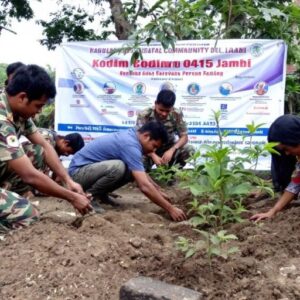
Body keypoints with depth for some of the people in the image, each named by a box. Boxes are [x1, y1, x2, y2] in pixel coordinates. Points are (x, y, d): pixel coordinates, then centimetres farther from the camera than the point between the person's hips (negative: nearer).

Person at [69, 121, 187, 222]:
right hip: (79, 172, -9)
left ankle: (100, 193, 10)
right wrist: (171, 209, -24)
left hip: (91, 168, 9)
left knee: (135, 171, -2)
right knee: (118, 167, -35)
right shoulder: (130, 145, -24)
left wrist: (158, 191, 20)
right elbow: (144, 186, -30)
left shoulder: (130, 136, 5)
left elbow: (143, 174, 21)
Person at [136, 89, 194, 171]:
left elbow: (184, 137, -13)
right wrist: (153, 155, -39)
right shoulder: (144, 115, -20)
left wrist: (171, 150, -33)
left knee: (189, 149, -25)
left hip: (168, 148, 2)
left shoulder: (177, 115, -15)